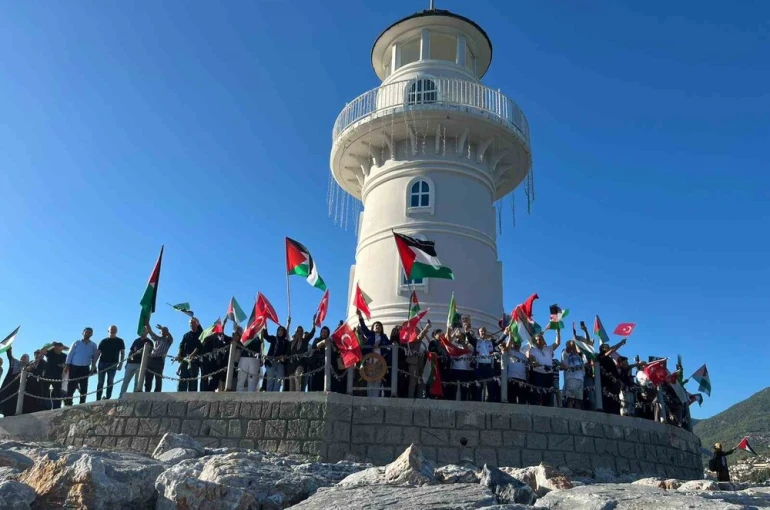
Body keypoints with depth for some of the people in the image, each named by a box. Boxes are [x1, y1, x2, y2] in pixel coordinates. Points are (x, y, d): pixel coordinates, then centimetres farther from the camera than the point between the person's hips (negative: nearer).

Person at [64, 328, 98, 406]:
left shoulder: (93, 345, 9)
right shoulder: (76, 343, 5)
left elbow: (94, 358, 10)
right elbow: (70, 354, 2)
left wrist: (93, 368, 0)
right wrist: (67, 365, -5)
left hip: (85, 368, 2)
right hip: (74, 367, -2)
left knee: (83, 388, 0)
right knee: (71, 386, -4)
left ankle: (82, 404, 4)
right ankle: (68, 404, 1)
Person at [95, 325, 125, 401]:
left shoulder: (120, 341, 8)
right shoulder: (104, 341, 11)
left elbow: (122, 353, 5)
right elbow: (98, 353, 9)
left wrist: (120, 363, -6)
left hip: (113, 364, -1)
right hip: (102, 363, 1)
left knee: (110, 382, -3)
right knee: (100, 382, 2)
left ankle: (108, 398, -3)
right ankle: (98, 399, 4)